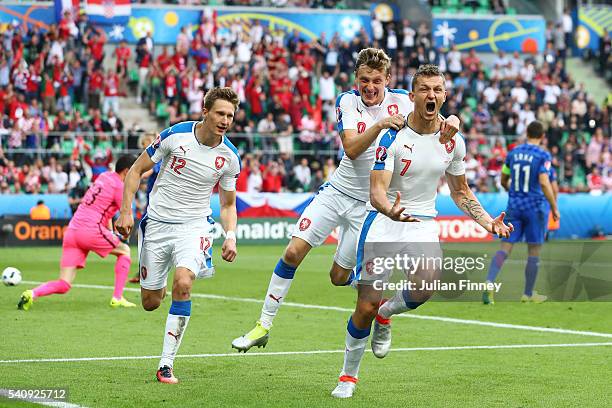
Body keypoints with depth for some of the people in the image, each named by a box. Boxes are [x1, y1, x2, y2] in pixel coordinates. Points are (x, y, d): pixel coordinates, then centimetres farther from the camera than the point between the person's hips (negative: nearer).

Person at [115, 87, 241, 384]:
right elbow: (137, 170, 0)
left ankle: (166, 365, -20)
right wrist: (126, 211, -10)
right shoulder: (175, 135, -11)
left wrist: (231, 236, -8)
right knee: (150, 302, 5)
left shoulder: (229, 156, -3)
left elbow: (228, 205, 10)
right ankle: (158, 283, 46)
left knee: (182, 284, -27)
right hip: (157, 223, 0)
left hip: (194, 225, 0)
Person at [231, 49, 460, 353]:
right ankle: (264, 325, 3)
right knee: (293, 253, -8)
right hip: (337, 191, 2)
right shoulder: (347, 101, -6)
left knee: (339, 277, 1)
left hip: (369, 203, -2)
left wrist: (446, 132, -37)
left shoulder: (401, 102, -9)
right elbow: (351, 149, -21)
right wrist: (379, 125, -37)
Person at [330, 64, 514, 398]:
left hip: (422, 223, 3)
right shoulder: (392, 136, -13)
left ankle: (385, 315, 5)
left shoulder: (453, 142, 1)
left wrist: (488, 222, 3)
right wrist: (390, 210, -42)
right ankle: (348, 375, 19)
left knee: (427, 283, -29)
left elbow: (460, 191, 16)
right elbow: (377, 189, -19)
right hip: (383, 220, -2)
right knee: (365, 308, -6)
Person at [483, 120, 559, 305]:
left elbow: (503, 181, 15)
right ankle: (528, 294, 15)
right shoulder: (543, 155, -8)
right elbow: (544, 183, -19)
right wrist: (555, 208, -11)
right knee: (534, 252, 9)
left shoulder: (513, 153, 7)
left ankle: (489, 282, -22)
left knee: (505, 248, 0)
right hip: (536, 207, -4)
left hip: (514, 206, 4)